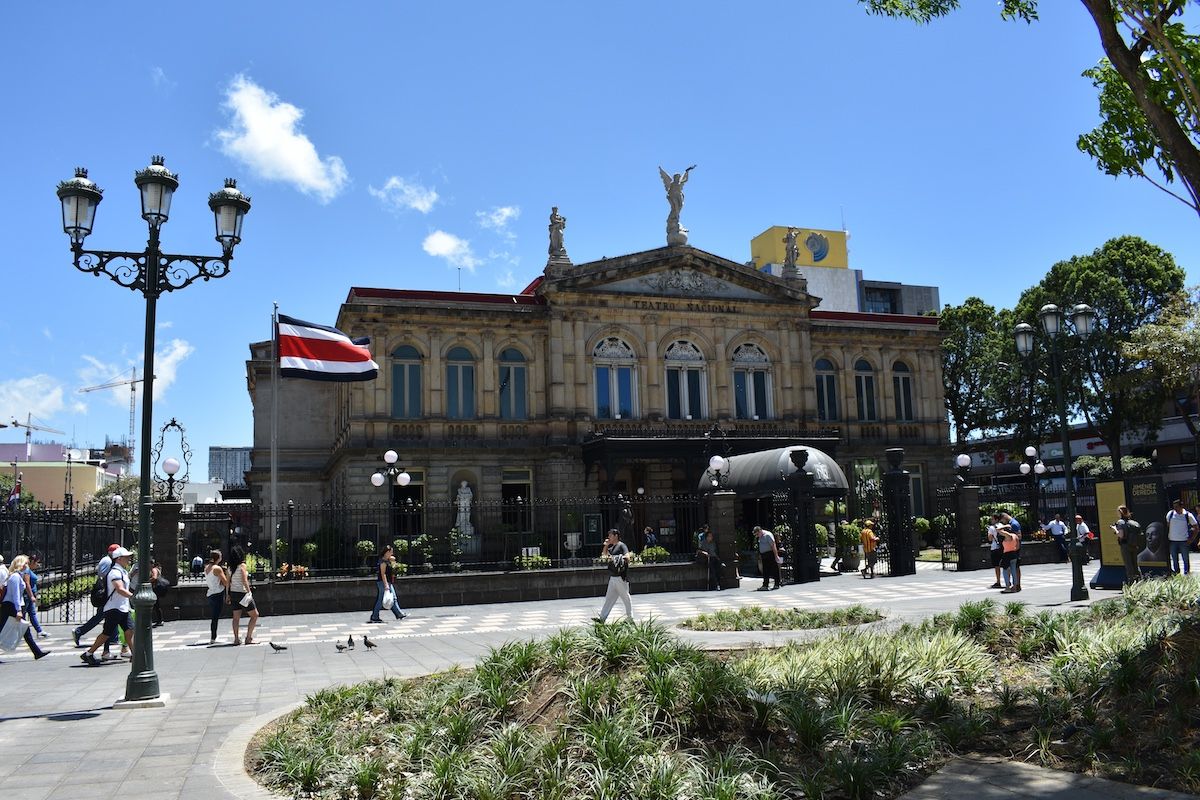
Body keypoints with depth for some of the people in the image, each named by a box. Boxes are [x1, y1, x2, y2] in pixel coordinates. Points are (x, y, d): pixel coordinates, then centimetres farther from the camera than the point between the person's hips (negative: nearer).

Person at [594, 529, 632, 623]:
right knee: (609, 598, 8)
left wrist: (615, 558, -26)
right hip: (613, 577, 9)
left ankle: (630, 618, 13)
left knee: (626, 598, 3)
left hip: (620, 577, -9)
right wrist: (606, 545, 13)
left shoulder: (621, 545, -10)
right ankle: (602, 618, 9)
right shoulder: (612, 547, 16)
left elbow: (627, 557, -23)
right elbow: (604, 554, 28)